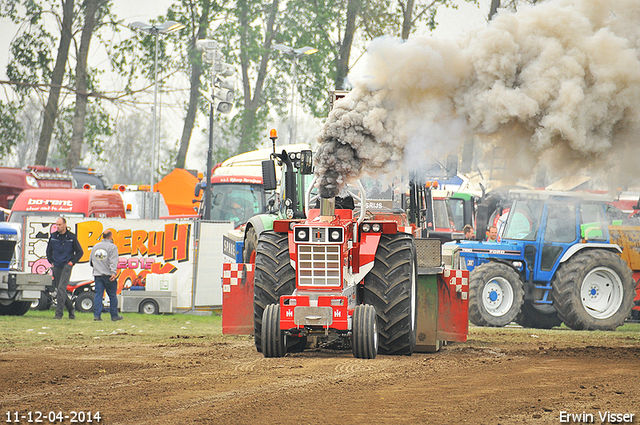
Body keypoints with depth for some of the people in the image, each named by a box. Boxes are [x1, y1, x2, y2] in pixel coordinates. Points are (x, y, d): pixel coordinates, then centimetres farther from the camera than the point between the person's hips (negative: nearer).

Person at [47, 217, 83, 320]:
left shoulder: (71, 237, -2)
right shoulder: (53, 236, 7)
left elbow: (79, 252, 4)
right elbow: (49, 250, 22)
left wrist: (72, 262, -4)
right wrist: (51, 262, 11)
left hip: (66, 266, -5)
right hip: (56, 267, 5)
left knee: (61, 288, -16)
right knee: (59, 289, 8)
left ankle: (59, 313, -17)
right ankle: (71, 309, 25)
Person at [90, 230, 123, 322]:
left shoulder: (96, 246, 15)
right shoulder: (112, 247, -3)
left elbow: (91, 261, 22)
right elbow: (113, 261, -15)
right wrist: (113, 272, -23)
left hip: (97, 275, 5)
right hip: (108, 275, -5)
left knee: (98, 295, 2)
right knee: (112, 295, 4)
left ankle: (96, 315, -7)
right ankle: (114, 315, 8)